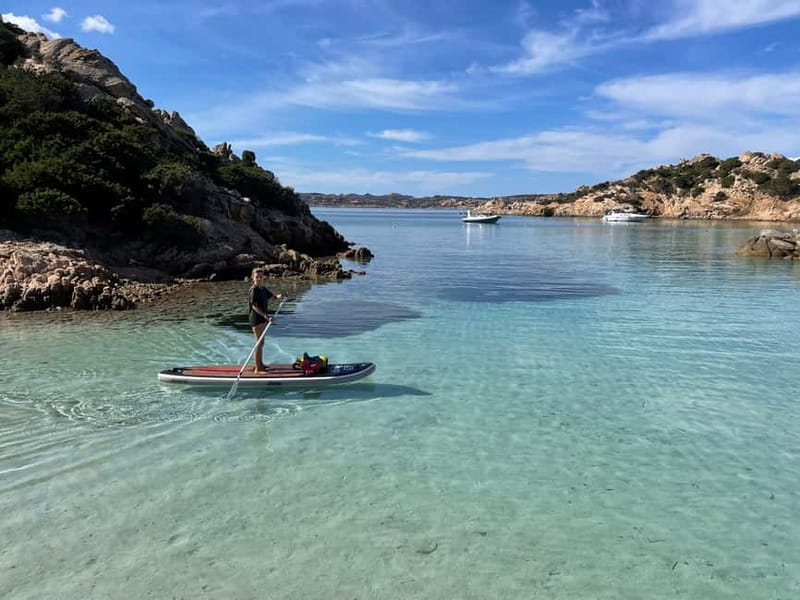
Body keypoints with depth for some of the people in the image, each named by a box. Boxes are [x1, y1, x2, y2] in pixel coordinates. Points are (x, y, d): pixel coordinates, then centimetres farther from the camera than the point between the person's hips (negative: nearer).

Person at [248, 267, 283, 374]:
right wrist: (265, 316, -29)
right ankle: (257, 369, -5)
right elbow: (254, 306, -21)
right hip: (256, 318, -9)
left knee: (261, 342, 18)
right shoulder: (254, 290, -15)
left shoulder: (263, 289, 11)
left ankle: (260, 364, 31)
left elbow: (273, 296, 19)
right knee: (260, 343, -8)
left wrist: (278, 296, -6)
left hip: (262, 318, 9)